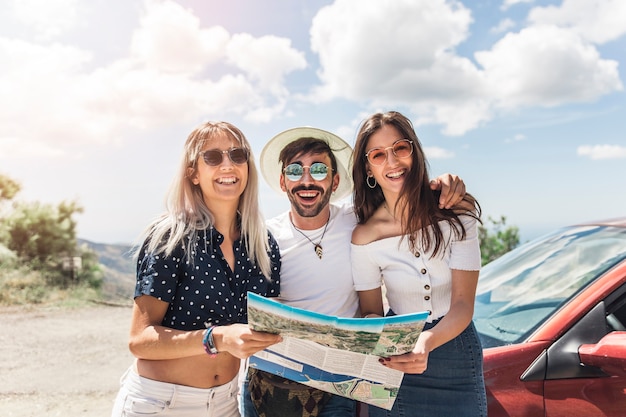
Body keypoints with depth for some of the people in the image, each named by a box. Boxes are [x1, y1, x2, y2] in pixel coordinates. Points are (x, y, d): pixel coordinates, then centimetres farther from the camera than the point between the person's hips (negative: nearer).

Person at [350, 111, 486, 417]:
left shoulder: (457, 212, -14)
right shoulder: (365, 236, -14)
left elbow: (463, 303, -17)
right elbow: (371, 312, -4)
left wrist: (427, 342, -36)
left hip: (456, 346, 1)